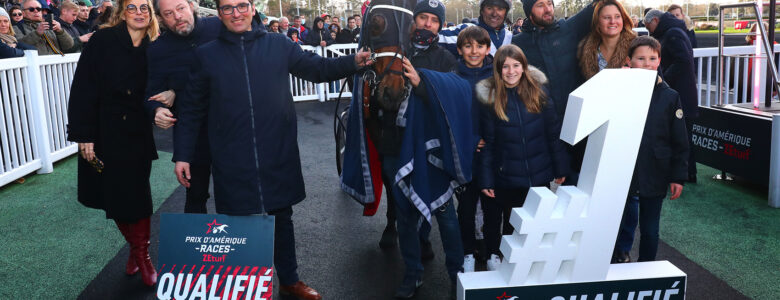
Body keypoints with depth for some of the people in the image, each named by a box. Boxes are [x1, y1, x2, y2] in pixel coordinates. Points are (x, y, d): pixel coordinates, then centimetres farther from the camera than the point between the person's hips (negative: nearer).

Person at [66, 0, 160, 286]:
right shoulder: (103, 41, -8)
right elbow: (83, 90, -10)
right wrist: (83, 136, -14)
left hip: (138, 135, 1)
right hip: (104, 135, -1)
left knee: (137, 195, 2)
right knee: (114, 196, 8)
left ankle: (142, 253, 17)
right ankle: (134, 246, 28)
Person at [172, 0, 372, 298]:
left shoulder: (279, 45, 3)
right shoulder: (205, 55, 3)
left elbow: (318, 68, 4)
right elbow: (191, 110, 6)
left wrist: (353, 61, -13)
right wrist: (182, 155, 3)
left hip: (278, 156, 1)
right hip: (232, 161, -1)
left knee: (282, 218, 16)